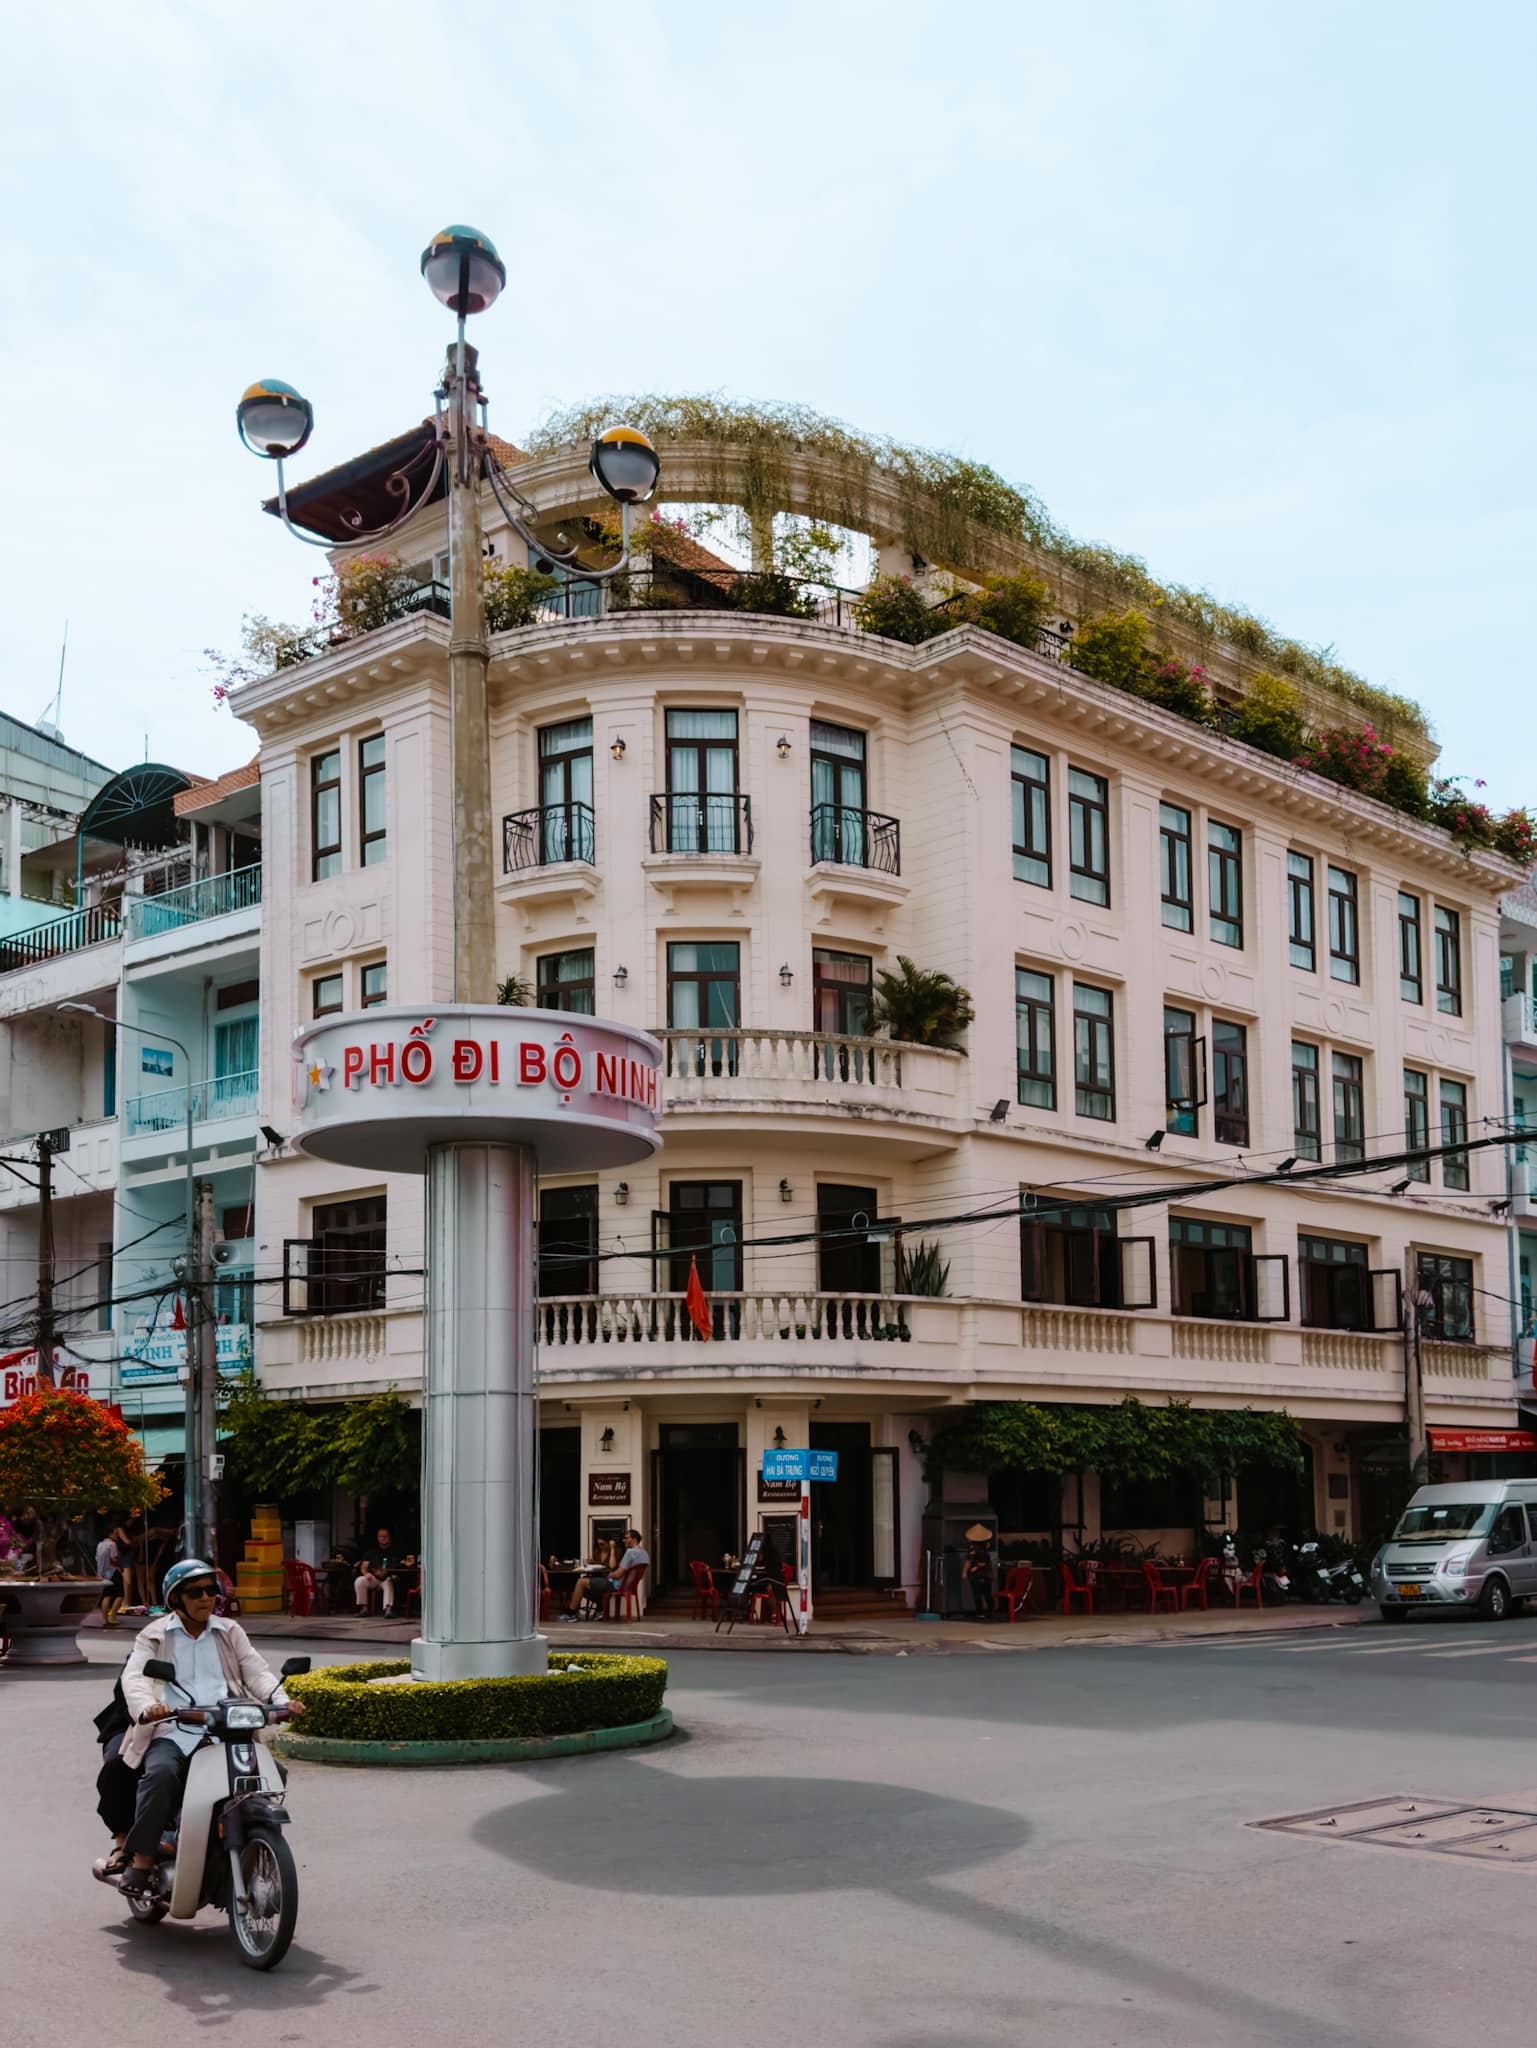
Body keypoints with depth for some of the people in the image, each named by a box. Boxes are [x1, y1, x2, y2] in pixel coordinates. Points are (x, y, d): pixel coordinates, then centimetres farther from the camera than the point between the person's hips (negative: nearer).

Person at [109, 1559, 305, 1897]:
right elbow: (135, 1677, -3)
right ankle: (141, 1860, -26)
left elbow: (256, 1671, 11)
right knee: (160, 1774, -34)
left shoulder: (230, 1633, 22)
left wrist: (282, 1701, -10)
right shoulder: (154, 1636, 14)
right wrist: (146, 1708, -26)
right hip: (171, 1733, -2)